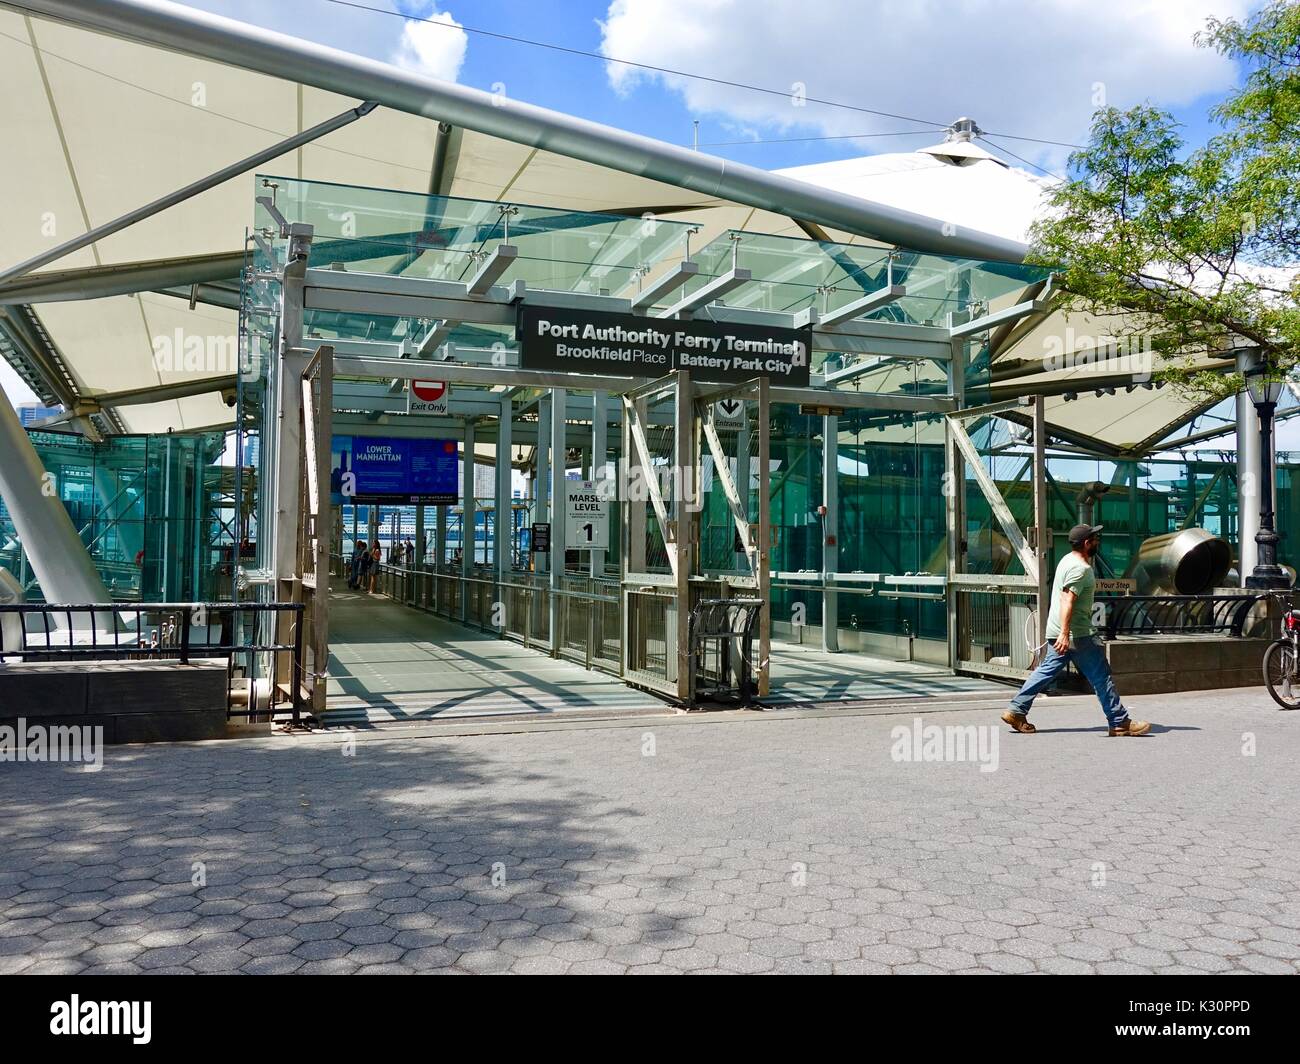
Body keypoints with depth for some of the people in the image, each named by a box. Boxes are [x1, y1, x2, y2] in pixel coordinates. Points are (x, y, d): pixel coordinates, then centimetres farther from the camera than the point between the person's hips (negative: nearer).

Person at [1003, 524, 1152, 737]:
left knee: (1046, 671, 10)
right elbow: (1067, 600, -26)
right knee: (1101, 676, -1)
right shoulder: (1080, 568, -16)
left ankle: (1016, 711, 8)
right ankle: (1120, 723, 6)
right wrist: (1065, 633, -33)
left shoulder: (1068, 560, 16)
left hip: (1059, 632, 10)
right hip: (1077, 633, -10)